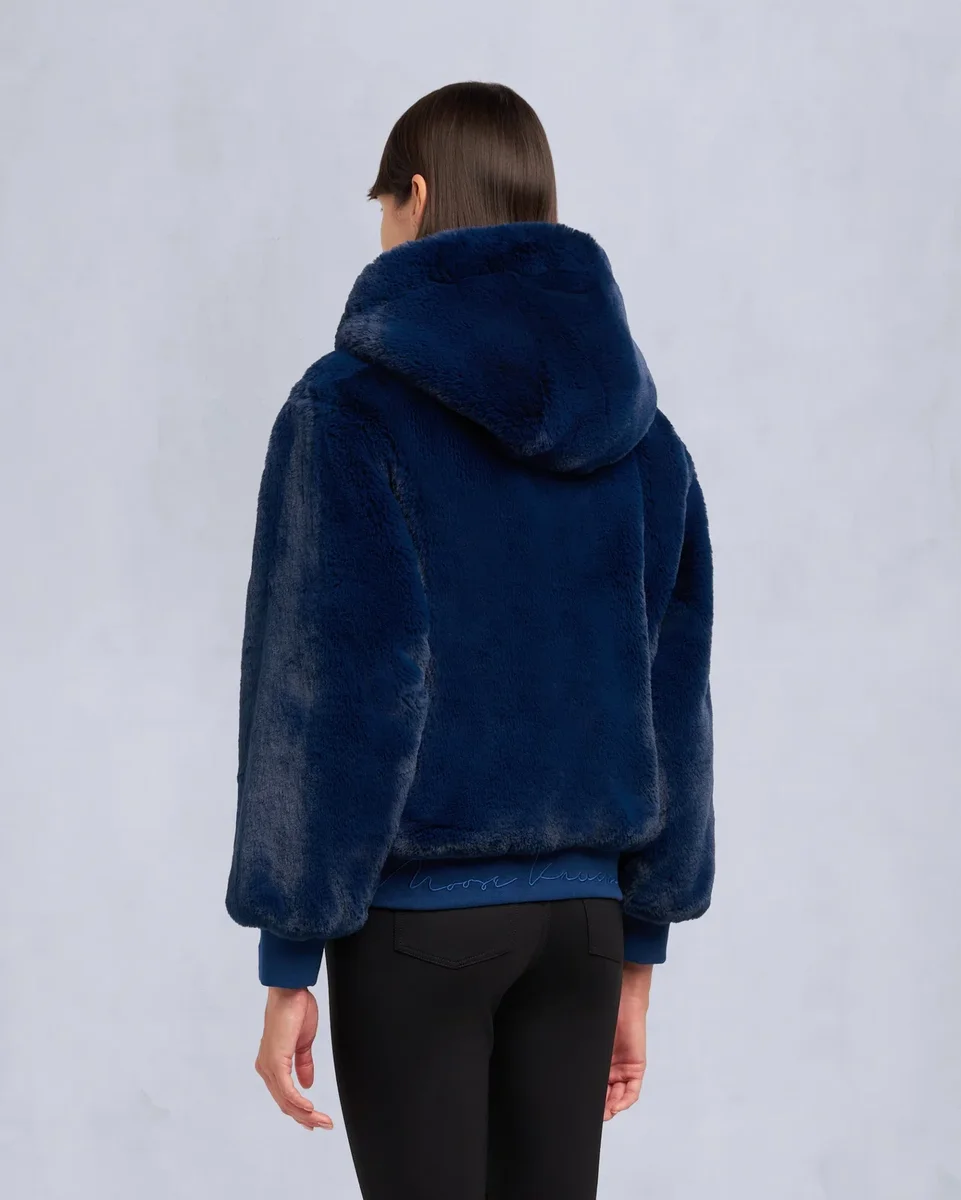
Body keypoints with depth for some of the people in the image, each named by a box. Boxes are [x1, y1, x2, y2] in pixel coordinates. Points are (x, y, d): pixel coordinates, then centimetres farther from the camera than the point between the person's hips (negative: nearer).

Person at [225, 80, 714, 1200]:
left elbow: (327, 697, -13)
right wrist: (638, 956, 15)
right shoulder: (640, 434, 8)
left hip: (415, 912, -5)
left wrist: (288, 965, -7)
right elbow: (673, 697, 9)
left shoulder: (351, 405, -9)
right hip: (582, 914, 5)